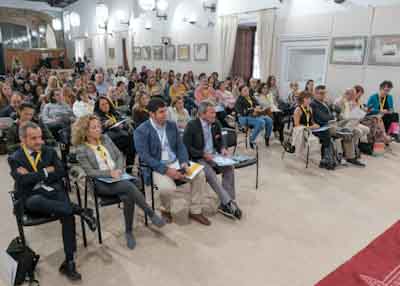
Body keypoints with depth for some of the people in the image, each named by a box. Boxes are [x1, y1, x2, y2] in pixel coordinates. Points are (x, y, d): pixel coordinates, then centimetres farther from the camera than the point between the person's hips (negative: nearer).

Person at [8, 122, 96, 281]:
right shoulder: (15, 158, 6)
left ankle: (69, 262, -19)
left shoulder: (50, 151, 13)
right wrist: (46, 172, -6)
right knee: (38, 201, -40)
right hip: (32, 198, -2)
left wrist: (34, 177, -4)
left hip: (54, 192, 2)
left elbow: (61, 172, 1)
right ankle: (80, 211, -29)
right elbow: (23, 180, -11)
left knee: (68, 215, -27)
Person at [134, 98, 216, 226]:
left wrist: (184, 162, -11)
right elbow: (145, 156, -16)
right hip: (156, 167, -5)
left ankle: (195, 211, 2)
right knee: (166, 188, -33)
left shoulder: (172, 125, 7)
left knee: (200, 174, -12)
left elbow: (180, 146, 9)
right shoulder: (141, 131, -10)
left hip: (176, 163, 6)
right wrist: (166, 170, -24)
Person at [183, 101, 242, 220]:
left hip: (214, 156, 5)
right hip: (198, 159, -5)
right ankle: (229, 203, -26)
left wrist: (222, 148, -4)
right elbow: (186, 147, -13)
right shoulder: (192, 126, -11)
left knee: (229, 168, -21)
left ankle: (225, 205, -17)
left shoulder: (216, 124, 5)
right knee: (210, 174, -32)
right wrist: (203, 154, -20)